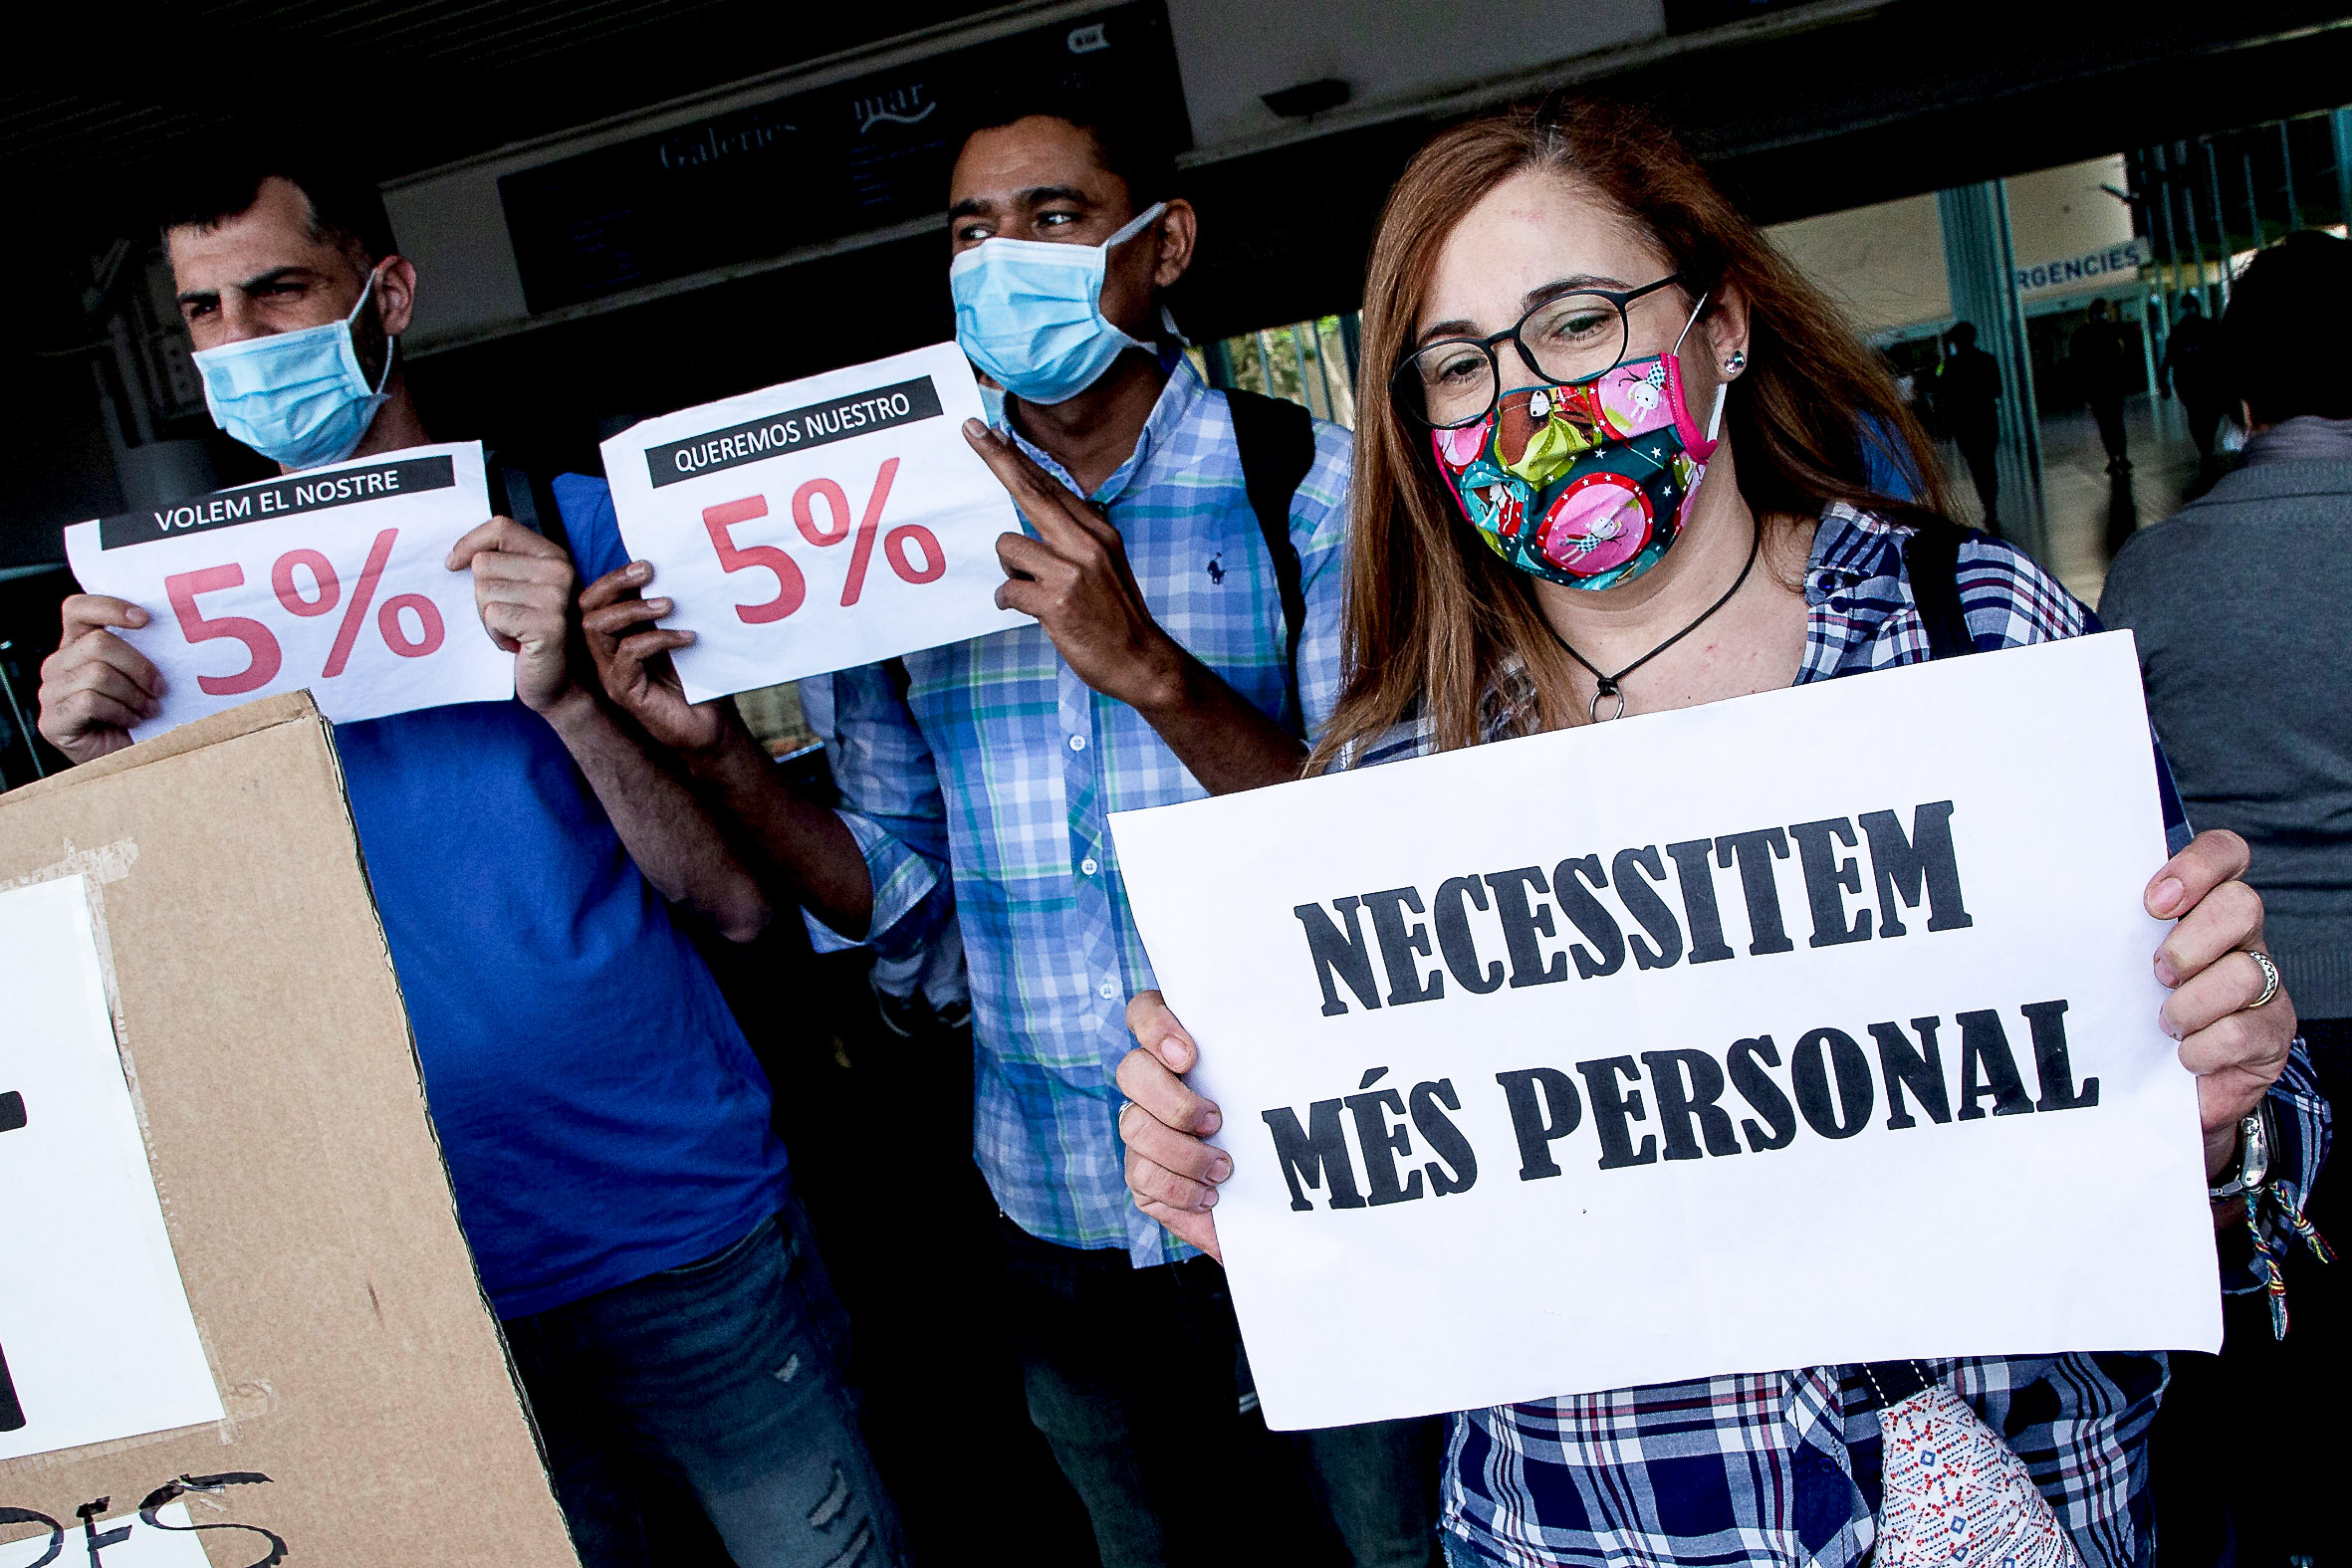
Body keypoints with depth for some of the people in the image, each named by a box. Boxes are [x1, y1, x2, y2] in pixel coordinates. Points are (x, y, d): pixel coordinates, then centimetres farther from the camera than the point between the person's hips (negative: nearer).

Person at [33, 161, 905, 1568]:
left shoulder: (567, 535, -4)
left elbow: (740, 900, -8)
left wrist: (570, 696, -22)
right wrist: (108, 766, -12)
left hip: (687, 1244, -2)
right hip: (427, 1282, 2)